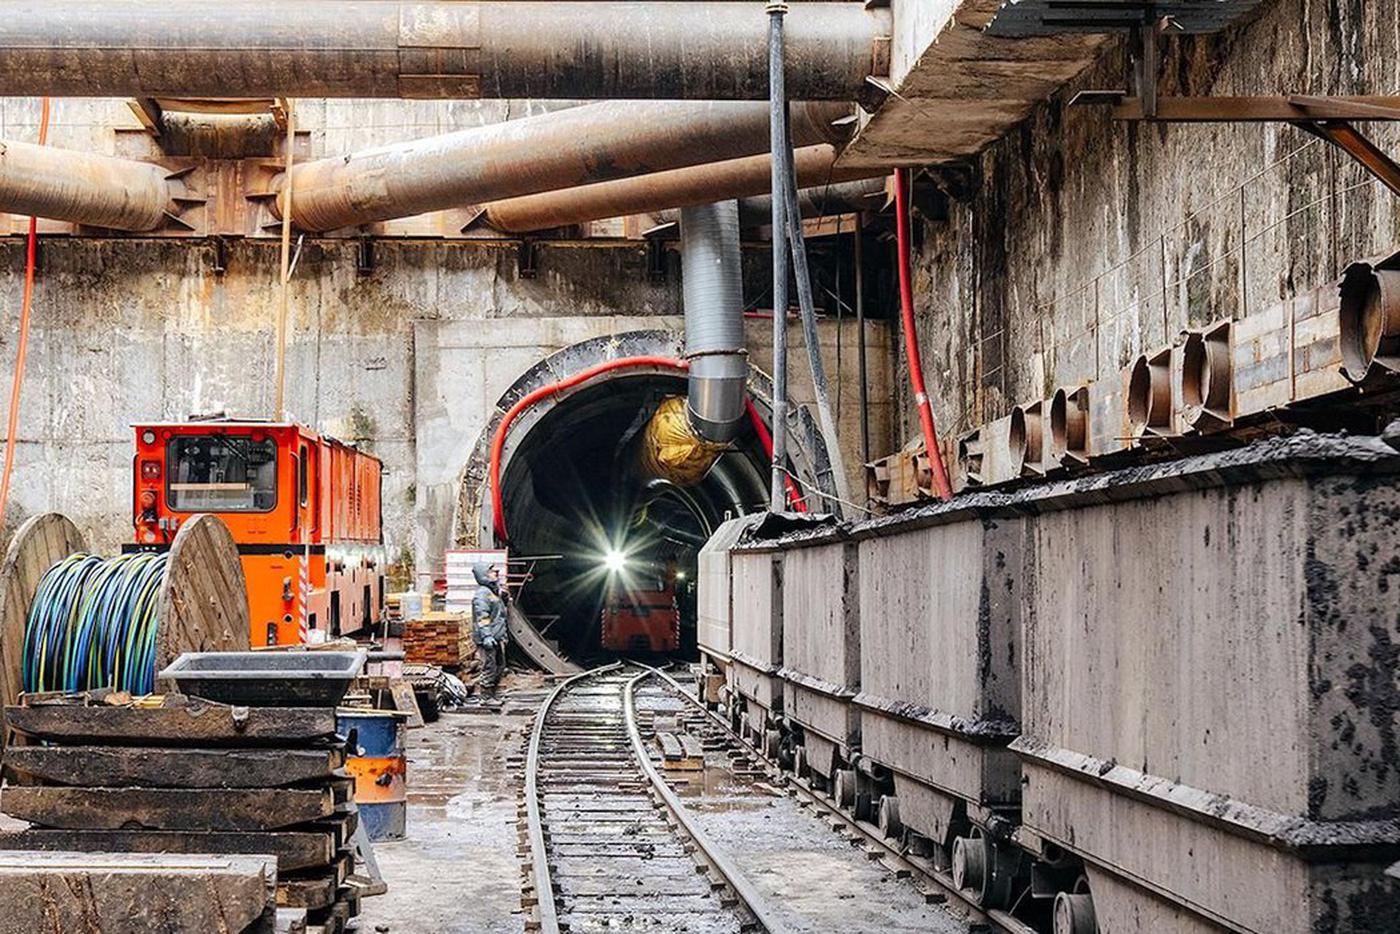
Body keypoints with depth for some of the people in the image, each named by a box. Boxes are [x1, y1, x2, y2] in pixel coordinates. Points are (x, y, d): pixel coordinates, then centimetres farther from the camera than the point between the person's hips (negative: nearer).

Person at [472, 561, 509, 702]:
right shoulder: (482, 594, -14)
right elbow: (482, 617, -22)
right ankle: (486, 696, 0)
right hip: (488, 639, -10)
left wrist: (503, 635, 28)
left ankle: (492, 693, 26)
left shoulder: (494, 592, 18)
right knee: (489, 667, -7)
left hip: (497, 638, 10)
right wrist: (486, 636, -28)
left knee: (500, 665, 16)